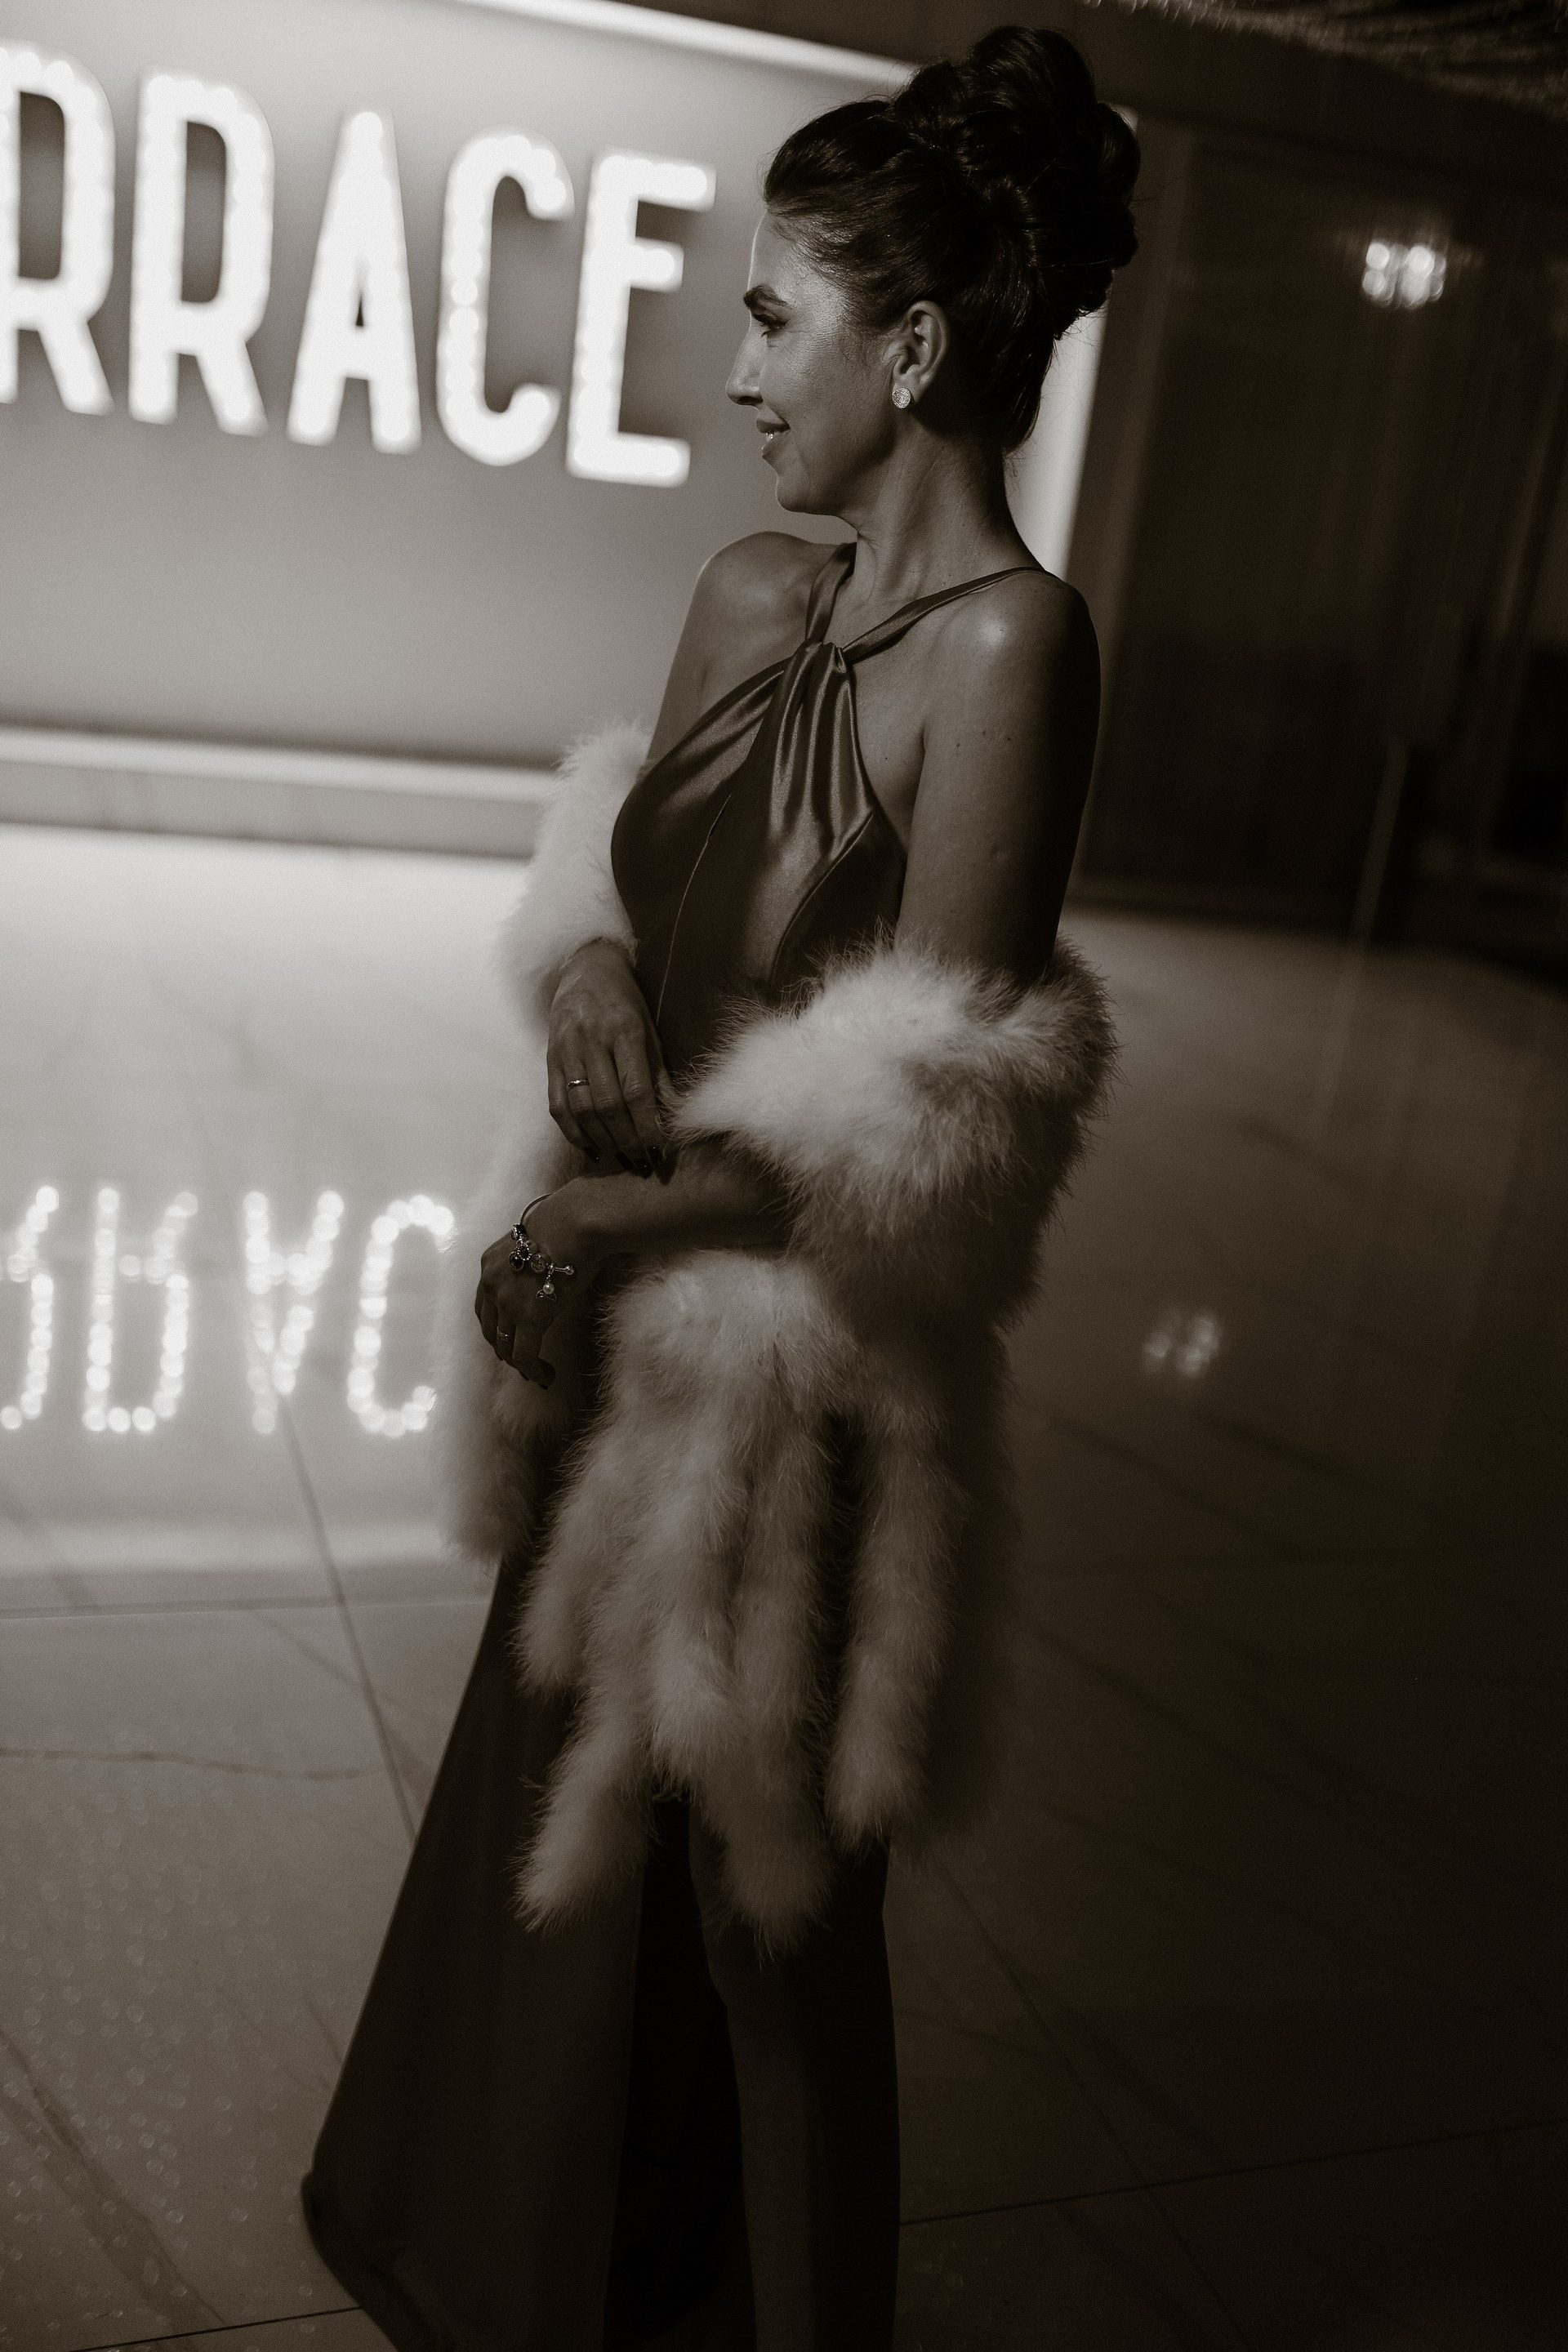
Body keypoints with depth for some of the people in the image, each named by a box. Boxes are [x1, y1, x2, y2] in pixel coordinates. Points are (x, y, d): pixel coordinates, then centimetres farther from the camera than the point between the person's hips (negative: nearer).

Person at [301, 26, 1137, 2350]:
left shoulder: (1009, 644, -19)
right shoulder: (754, 592, 4)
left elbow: (926, 1136, -21)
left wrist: (596, 1233, -16)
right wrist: (591, 975, -9)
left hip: (792, 1375, -8)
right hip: (623, 1333, 8)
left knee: (769, 1913, 12)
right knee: (559, 1816, 25)